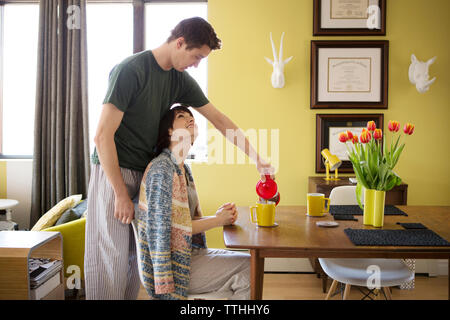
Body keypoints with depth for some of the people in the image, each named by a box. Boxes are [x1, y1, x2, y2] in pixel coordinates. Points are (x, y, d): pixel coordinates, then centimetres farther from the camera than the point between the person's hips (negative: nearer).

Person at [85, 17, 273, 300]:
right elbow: (103, 135, -18)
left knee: (137, 253, 7)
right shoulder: (131, 70, -15)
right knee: (111, 255, -4)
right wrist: (121, 194, -17)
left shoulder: (182, 81, 6)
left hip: (146, 173, 7)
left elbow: (220, 121, 11)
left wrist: (257, 159, 8)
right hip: (113, 170, -6)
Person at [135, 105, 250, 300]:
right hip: (172, 264, -9)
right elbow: (159, 231, -20)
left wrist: (217, 217, -7)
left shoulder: (183, 169, 12)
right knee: (248, 269, -13)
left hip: (190, 253, 9)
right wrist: (217, 221, -14)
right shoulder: (161, 168, -16)